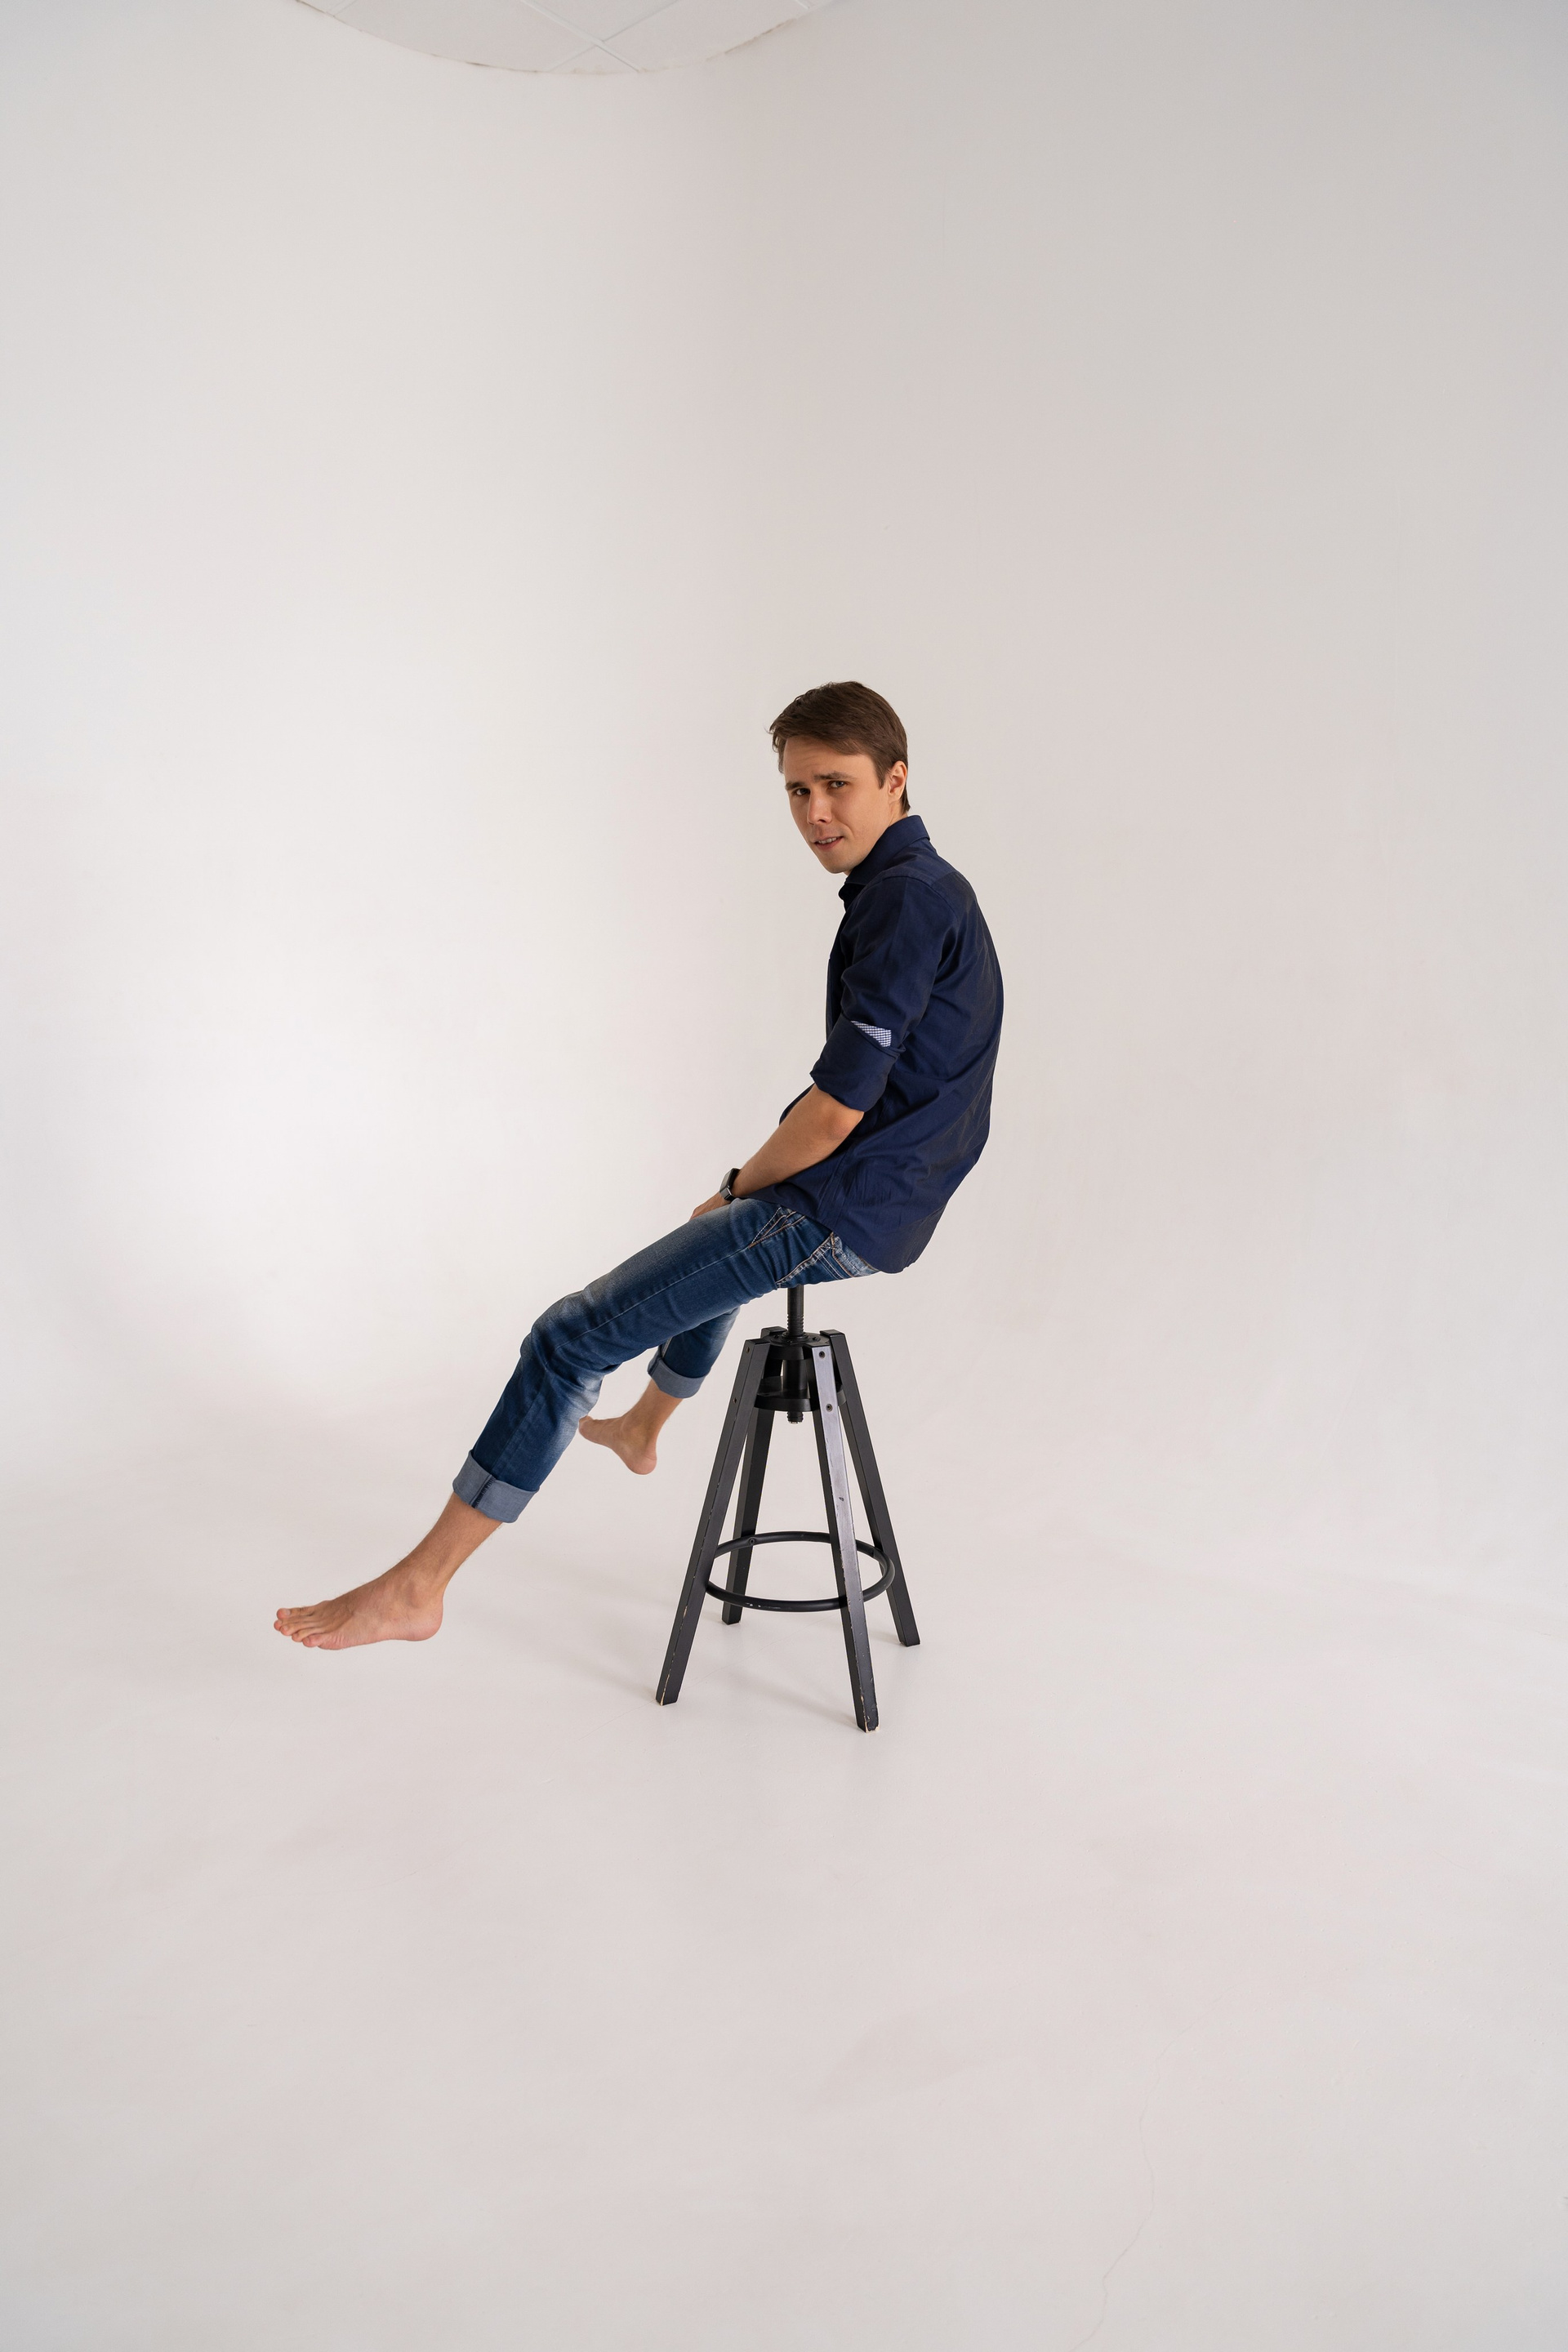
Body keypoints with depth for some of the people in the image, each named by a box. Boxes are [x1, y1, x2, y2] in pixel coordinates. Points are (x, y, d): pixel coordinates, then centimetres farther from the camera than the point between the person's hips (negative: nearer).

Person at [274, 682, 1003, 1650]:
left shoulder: (905, 897, -20)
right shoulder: (933, 889, 12)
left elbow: (839, 1108, -24)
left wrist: (739, 1186, -6)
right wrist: (759, 1185, 15)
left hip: (842, 1214, -10)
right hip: (887, 1205, 10)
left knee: (571, 1339, -10)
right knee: (722, 1240, 40)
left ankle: (416, 1587, -4)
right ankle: (643, 1427, 59)